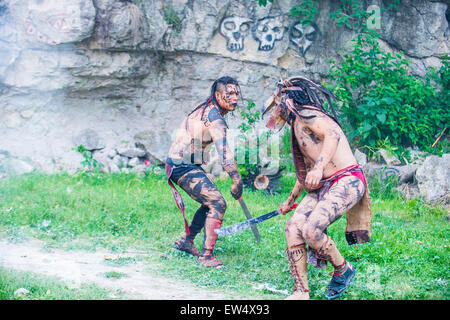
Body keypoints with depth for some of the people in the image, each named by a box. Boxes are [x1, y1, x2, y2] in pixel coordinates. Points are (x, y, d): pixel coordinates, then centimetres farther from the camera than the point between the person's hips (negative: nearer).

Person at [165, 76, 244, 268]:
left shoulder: (205, 109, 14)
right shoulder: (214, 117, -18)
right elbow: (224, 151, -29)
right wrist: (237, 181, -32)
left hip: (179, 164, 10)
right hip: (184, 167, -10)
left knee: (210, 202, 19)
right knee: (217, 203, -16)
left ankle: (186, 241, 29)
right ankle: (206, 255, -17)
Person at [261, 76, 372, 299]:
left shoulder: (306, 114, -5)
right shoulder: (297, 126, 24)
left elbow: (333, 134, -26)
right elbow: (306, 170, 36)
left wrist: (319, 166, -40)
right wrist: (290, 200, 47)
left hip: (347, 181, -9)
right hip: (323, 186, 9)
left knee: (311, 230, -25)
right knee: (293, 227, -7)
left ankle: (343, 270, 1)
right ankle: (301, 293, -5)